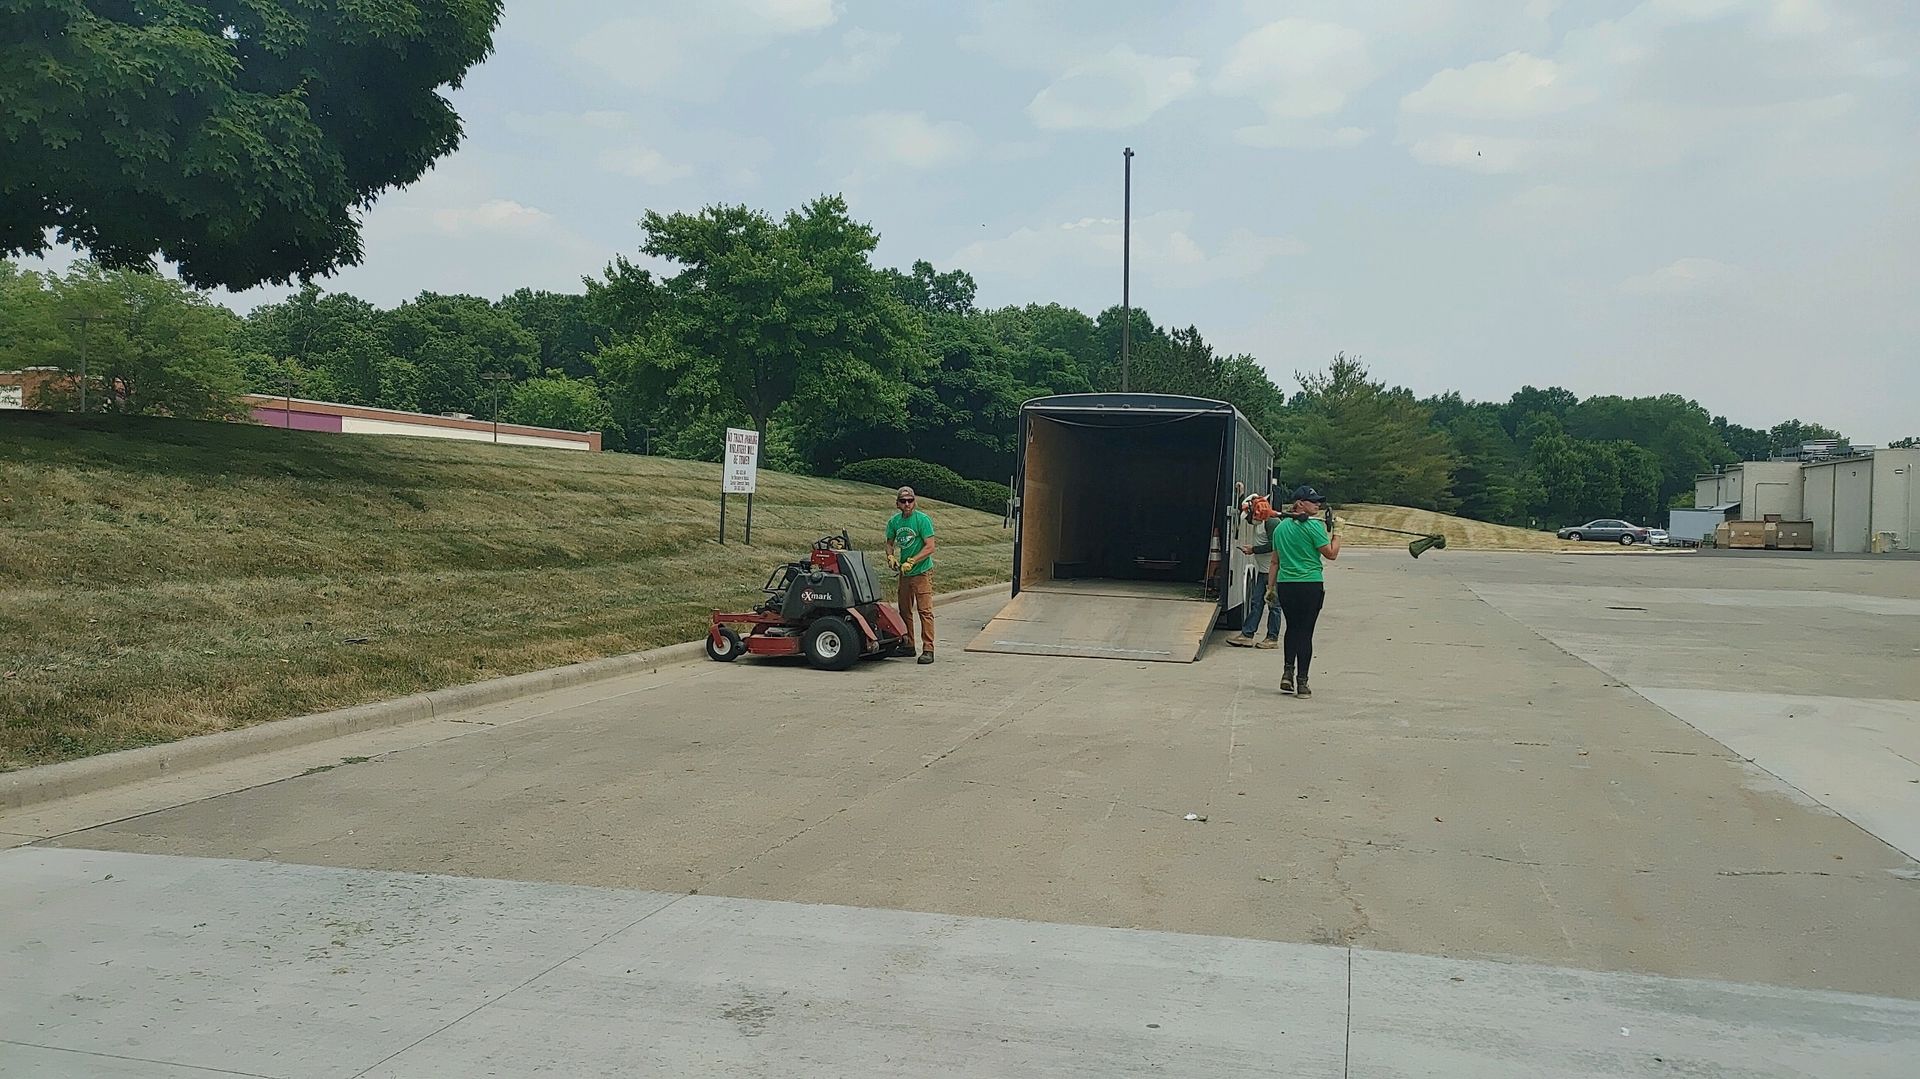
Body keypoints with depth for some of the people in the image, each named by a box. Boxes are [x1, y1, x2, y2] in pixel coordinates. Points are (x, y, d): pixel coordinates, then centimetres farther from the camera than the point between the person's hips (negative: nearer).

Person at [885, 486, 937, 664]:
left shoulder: (923, 519, -14)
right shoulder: (894, 521, 3)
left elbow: (929, 547, -17)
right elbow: (889, 543, 17)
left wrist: (911, 562, -22)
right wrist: (891, 556, -4)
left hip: (922, 571, -7)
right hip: (904, 573, 7)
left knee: (925, 611, -9)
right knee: (904, 611, 14)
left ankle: (928, 650, -10)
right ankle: (907, 645, 26)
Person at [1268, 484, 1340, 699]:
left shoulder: (1281, 527, 11)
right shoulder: (1313, 526, -10)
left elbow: (1275, 561, 14)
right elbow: (1331, 554, -8)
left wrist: (1271, 587, 18)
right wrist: (1335, 533, 4)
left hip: (1285, 585, 6)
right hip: (1310, 585, -6)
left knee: (1292, 628, 20)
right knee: (1305, 632, 0)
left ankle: (1287, 672, 13)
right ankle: (1301, 683, 2)